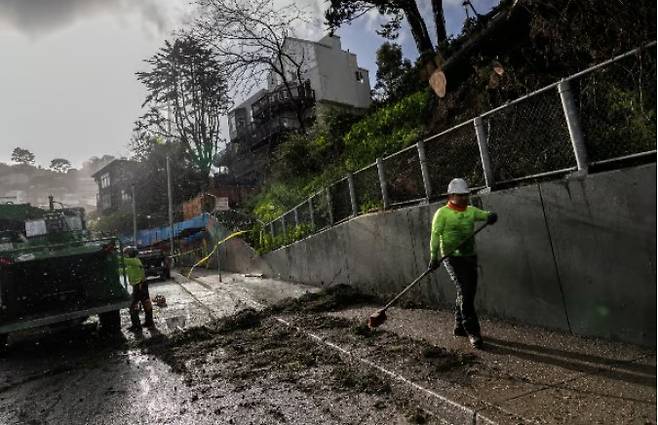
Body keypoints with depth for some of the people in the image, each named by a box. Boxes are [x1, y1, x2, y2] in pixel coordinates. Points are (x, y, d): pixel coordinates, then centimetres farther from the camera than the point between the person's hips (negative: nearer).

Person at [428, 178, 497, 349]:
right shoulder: (443, 213, -6)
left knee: (468, 293, 11)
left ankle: (459, 327, 28)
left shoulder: (470, 210, 11)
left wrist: (491, 216, -22)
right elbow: (435, 235, -11)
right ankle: (473, 332, -3)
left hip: (470, 257, 6)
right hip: (453, 258, -6)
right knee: (465, 293, -12)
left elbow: (484, 215, 3)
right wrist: (434, 257, -18)